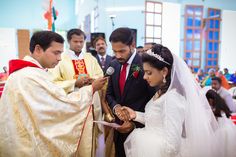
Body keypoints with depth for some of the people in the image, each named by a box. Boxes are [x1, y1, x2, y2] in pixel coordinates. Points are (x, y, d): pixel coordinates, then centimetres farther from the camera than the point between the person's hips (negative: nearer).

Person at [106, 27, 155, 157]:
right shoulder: (114, 65, 3)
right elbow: (109, 93, 9)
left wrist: (135, 123, -19)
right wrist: (115, 106, -10)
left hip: (139, 127, -5)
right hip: (119, 126, 6)